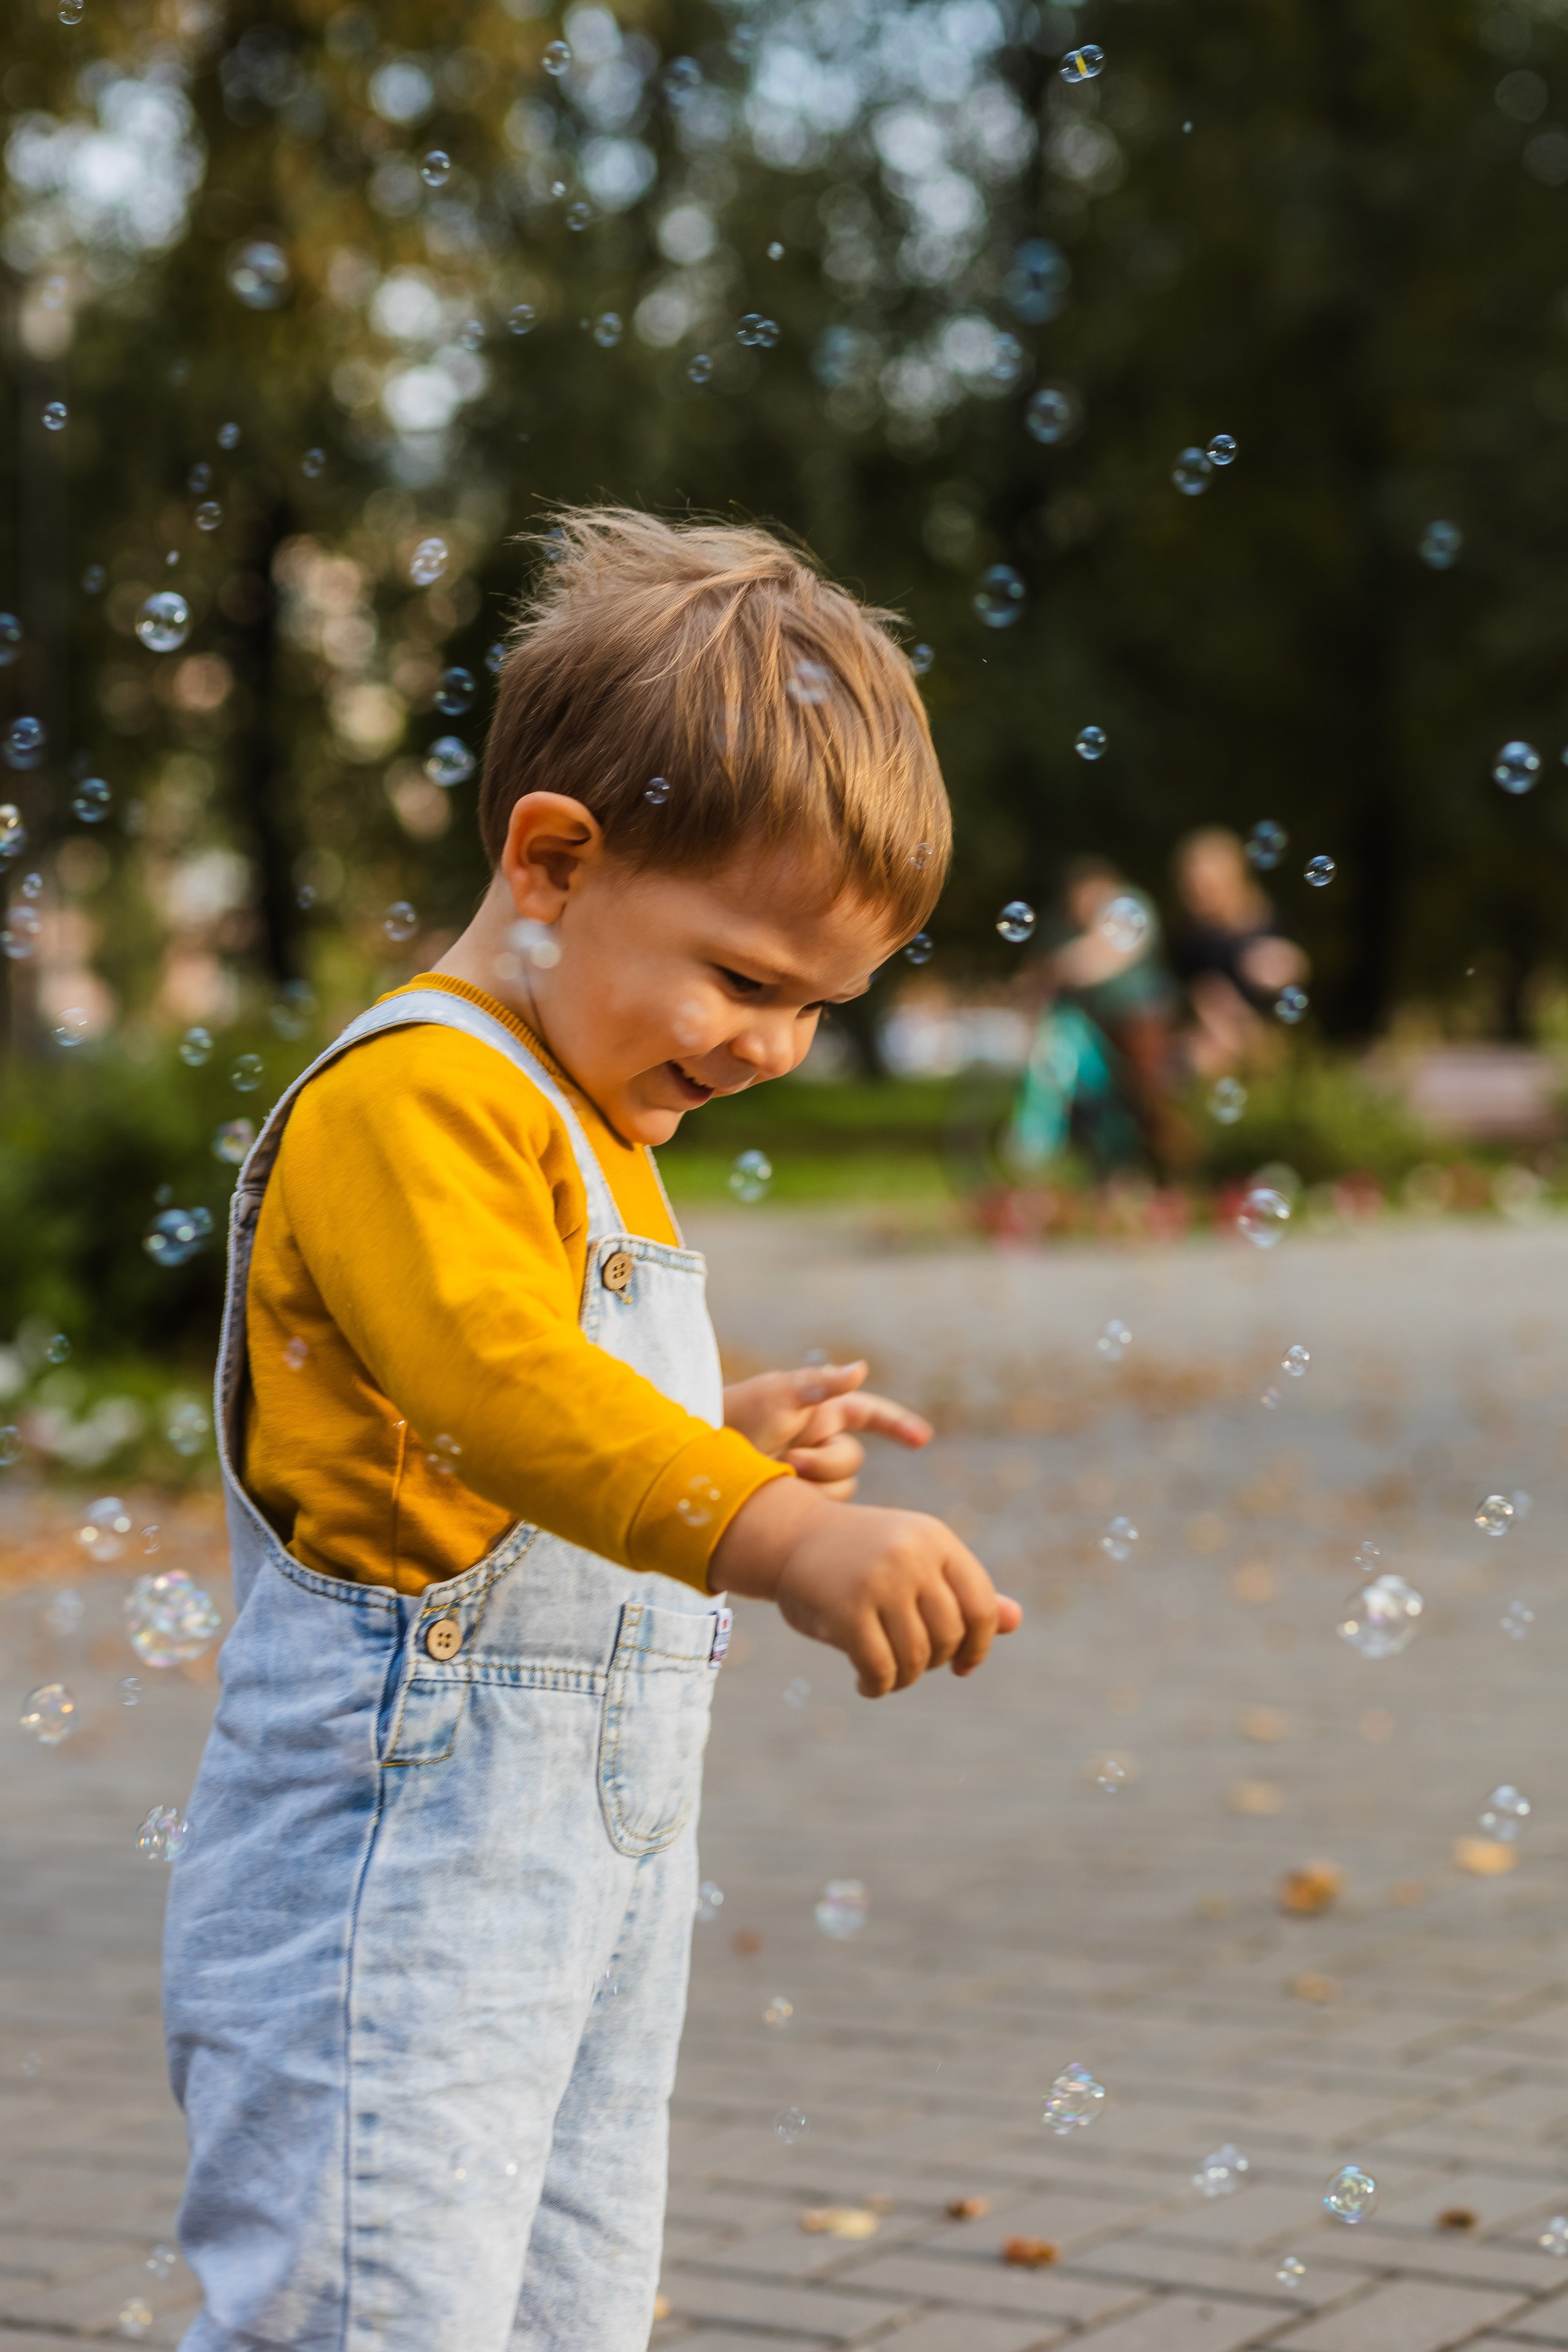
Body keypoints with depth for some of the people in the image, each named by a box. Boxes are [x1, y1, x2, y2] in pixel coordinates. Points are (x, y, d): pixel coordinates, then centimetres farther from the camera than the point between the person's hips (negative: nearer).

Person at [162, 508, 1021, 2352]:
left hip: (602, 1840, 10)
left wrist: (738, 1435, 10)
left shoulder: (594, 1130, 17)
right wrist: (784, 1538, -44)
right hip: (403, 1840, -10)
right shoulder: (412, 1099, -15)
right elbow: (492, 1379, -33)